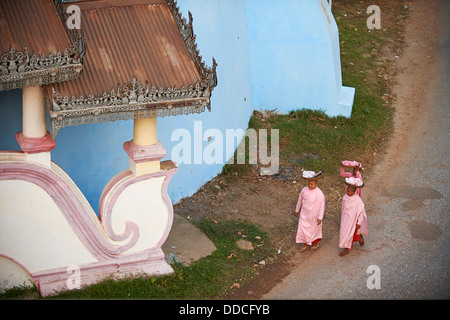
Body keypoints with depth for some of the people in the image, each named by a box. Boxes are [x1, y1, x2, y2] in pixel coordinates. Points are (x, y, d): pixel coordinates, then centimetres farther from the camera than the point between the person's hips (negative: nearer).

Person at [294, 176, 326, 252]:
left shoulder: (320, 194, -23)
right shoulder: (304, 190, -10)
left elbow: (322, 206, -18)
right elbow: (300, 200, 6)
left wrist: (320, 217, -21)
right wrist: (297, 210, 15)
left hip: (314, 215, -4)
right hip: (304, 214, 4)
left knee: (314, 228, 17)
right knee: (303, 228, 9)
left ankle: (315, 243, 42)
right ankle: (306, 243, 32)